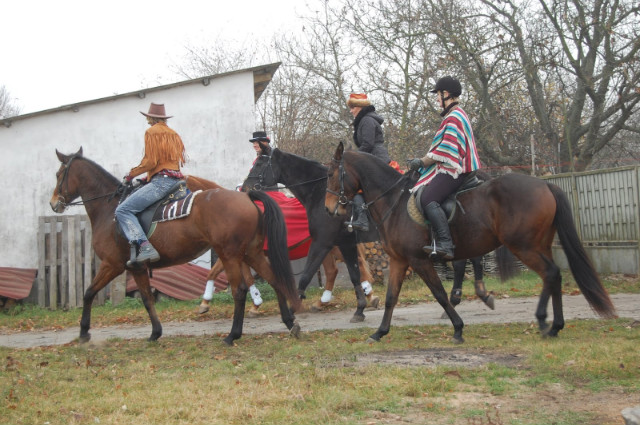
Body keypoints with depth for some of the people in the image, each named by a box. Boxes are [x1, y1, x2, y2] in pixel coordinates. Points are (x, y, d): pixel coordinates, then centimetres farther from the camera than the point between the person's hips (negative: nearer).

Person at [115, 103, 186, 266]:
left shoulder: (152, 132, -2)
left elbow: (150, 161, -11)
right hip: (176, 178, 9)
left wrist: (130, 175, 1)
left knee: (123, 210, -15)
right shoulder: (174, 134, 23)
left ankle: (145, 247, -33)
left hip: (161, 181, -9)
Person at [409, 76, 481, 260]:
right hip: (456, 167, 12)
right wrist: (422, 161, 19)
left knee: (427, 198, -24)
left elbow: (445, 151, -20)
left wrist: (421, 162, -11)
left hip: (454, 170, -12)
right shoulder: (458, 115, 23)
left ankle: (445, 244, -34)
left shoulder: (453, 117, -12)